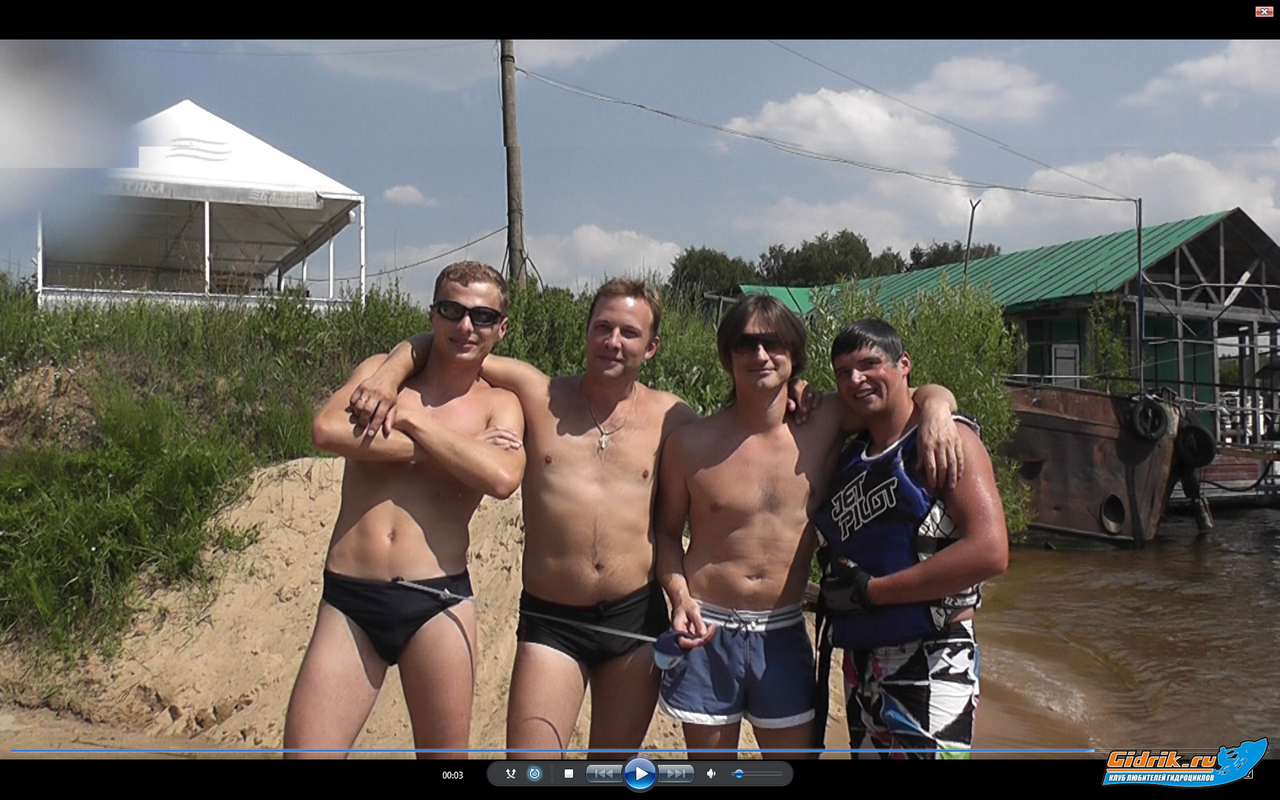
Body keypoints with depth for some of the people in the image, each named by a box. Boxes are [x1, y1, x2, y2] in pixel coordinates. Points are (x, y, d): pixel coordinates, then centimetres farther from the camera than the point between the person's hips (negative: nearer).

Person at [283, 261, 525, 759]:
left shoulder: (499, 405, 8)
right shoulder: (382, 371, 12)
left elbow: (501, 478, -15)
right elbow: (327, 430, -10)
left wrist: (408, 419, -8)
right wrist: (436, 449, -9)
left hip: (436, 602, -1)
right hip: (348, 599, 1)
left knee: (444, 753, 7)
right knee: (303, 749, -3)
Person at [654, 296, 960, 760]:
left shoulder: (821, 430, -3)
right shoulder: (693, 444, -7)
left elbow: (921, 394, 5)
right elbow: (667, 530, 5)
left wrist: (936, 411, -18)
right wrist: (679, 595, -11)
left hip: (783, 634, 2)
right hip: (707, 633, -1)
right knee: (709, 755, 12)